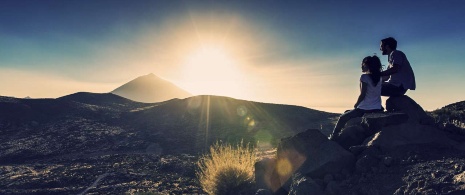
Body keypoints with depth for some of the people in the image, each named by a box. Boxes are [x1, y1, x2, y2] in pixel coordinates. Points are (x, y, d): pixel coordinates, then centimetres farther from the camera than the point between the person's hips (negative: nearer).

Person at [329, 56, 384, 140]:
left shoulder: (364, 77, -11)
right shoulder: (379, 77, 9)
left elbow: (362, 95, -13)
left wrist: (356, 105, -1)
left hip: (365, 109, -8)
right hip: (377, 109, 8)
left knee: (342, 118, 7)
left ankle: (333, 137, 10)